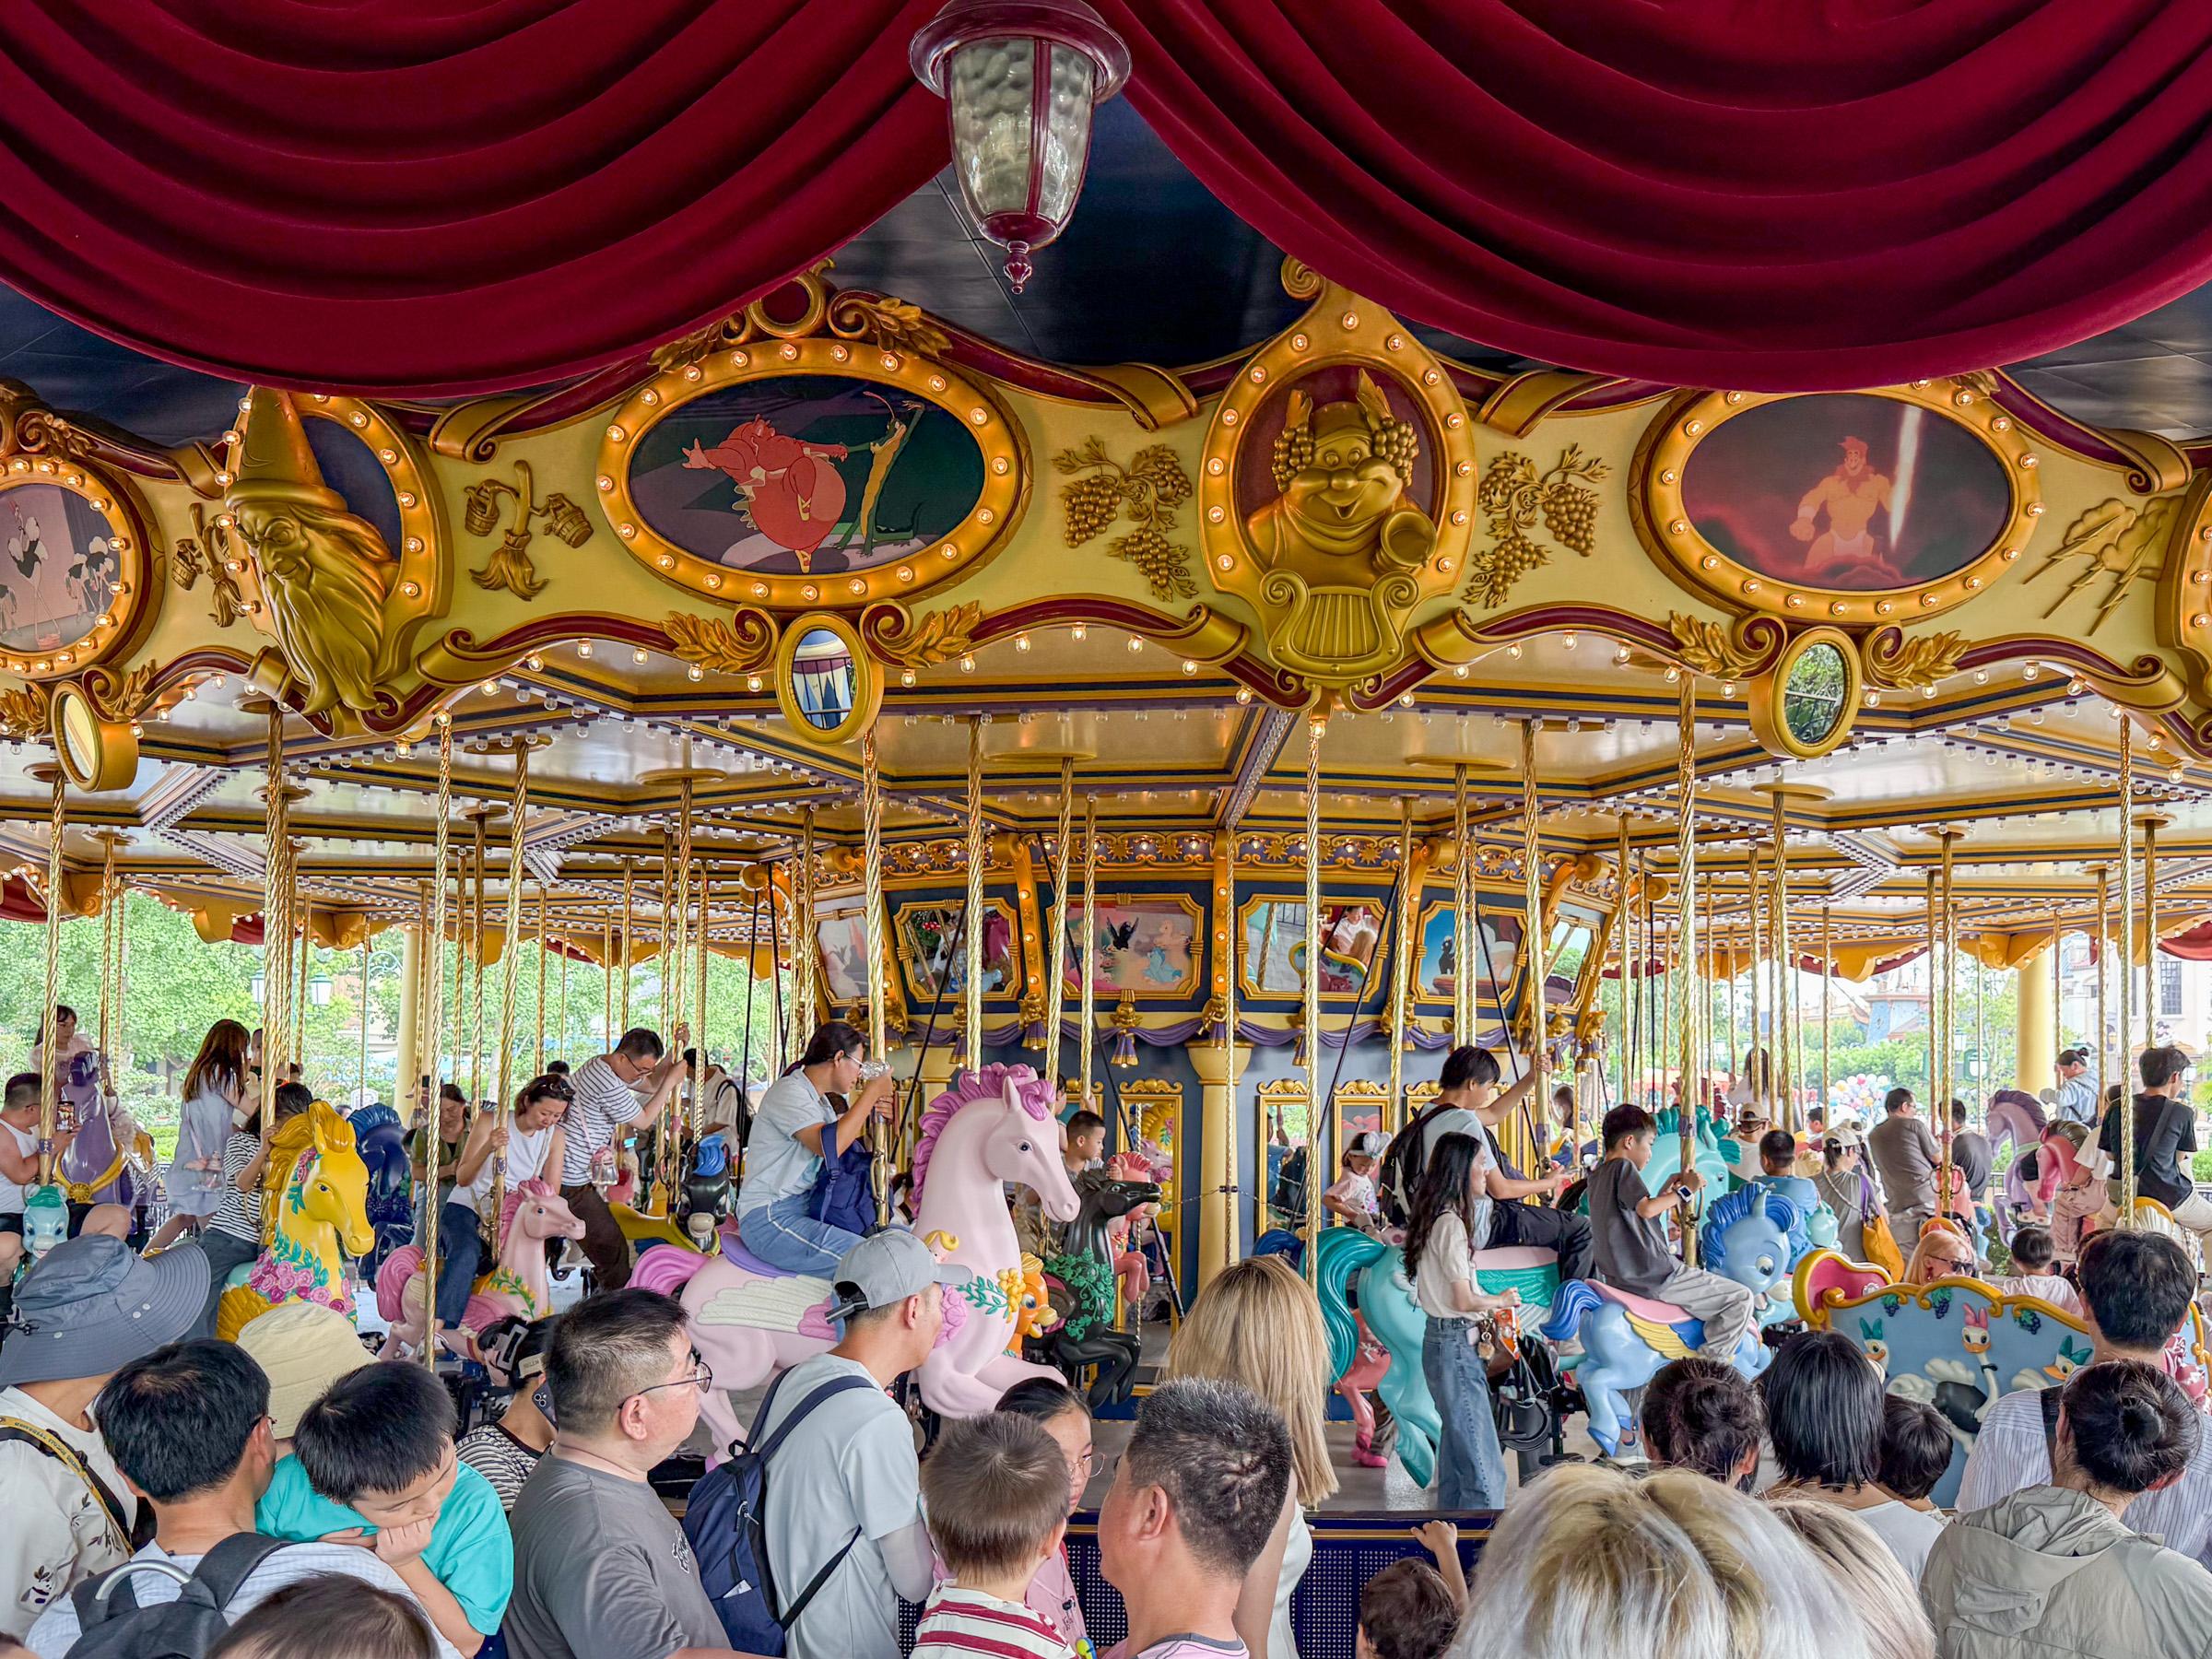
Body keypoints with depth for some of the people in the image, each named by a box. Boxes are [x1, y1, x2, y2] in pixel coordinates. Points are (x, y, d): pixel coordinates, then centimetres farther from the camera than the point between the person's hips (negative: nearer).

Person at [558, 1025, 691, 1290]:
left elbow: (651, 1085, 20)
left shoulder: (601, 1063, 9)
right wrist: (672, 1080, -5)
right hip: (571, 1182, -11)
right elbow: (644, 1121, -11)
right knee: (612, 1248, -3)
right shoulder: (607, 1085, -24)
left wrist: (676, 1051, 9)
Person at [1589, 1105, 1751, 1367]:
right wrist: (1684, 1191, -15)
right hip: (1655, 1279, -9)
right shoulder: (1624, 1167, -12)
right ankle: (1710, 1361, -9)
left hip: (1617, 1278, 9)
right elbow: (1646, 1209, -27)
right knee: (1740, 1296, -3)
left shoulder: (1596, 1175, 14)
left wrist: (1667, 1192, 18)